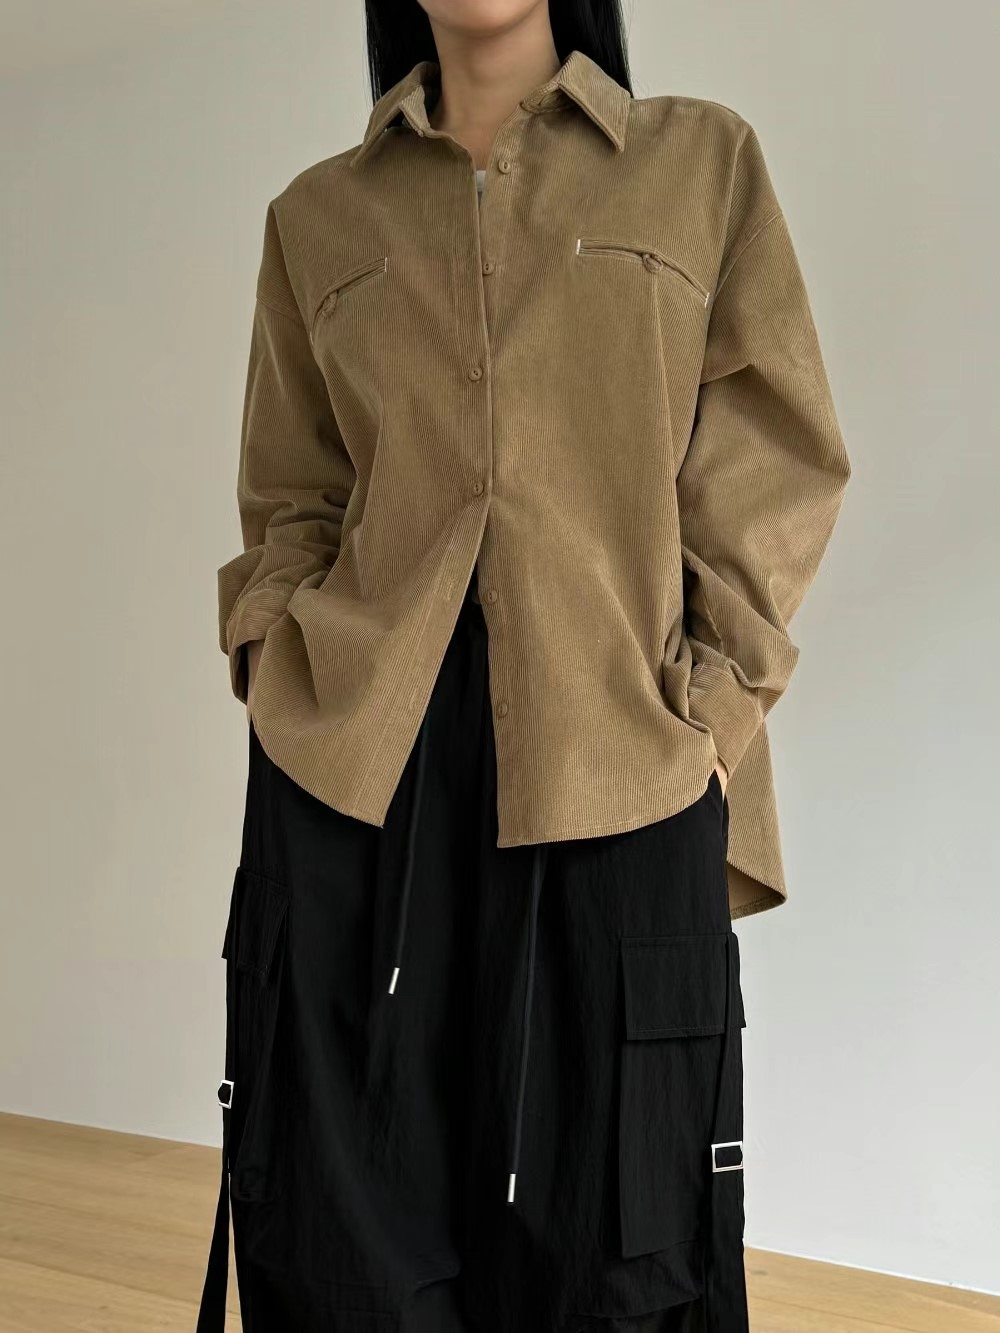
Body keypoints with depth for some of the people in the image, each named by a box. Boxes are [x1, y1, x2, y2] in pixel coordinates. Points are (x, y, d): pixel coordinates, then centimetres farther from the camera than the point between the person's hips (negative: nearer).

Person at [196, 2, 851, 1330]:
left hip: (618, 773, -1)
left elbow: (779, 464, 6)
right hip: (351, 772, 2)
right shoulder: (318, 215, 13)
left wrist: (698, 693, -3)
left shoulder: (704, 160, 9)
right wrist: (285, 658, 1)